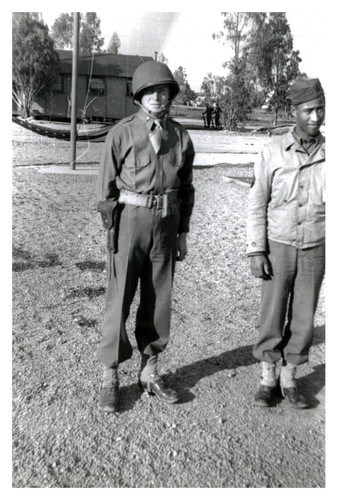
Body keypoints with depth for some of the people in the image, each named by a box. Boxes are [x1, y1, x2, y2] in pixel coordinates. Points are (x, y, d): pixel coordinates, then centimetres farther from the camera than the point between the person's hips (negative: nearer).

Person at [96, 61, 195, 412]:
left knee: (158, 300, 10)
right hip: (129, 218, -3)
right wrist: (110, 228, -6)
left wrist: (182, 232, 10)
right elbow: (106, 186, -2)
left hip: (166, 223, 4)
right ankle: (110, 376, 17)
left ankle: (149, 372, 27)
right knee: (120, 299, 1)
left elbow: (186, 188, 11)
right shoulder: (121, 133, -3)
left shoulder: (180, 137, 7)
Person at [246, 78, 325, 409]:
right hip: (278, 247, -2)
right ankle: (267, 379, 21)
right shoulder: (273, 152, -7)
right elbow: (257, 205, -5)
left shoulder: (329, 154, -2)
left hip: (315, 249, 2)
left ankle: (288, 380, 24)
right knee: (272, 316, 4)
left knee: (303, 319, 8)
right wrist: (256, 251, -10)